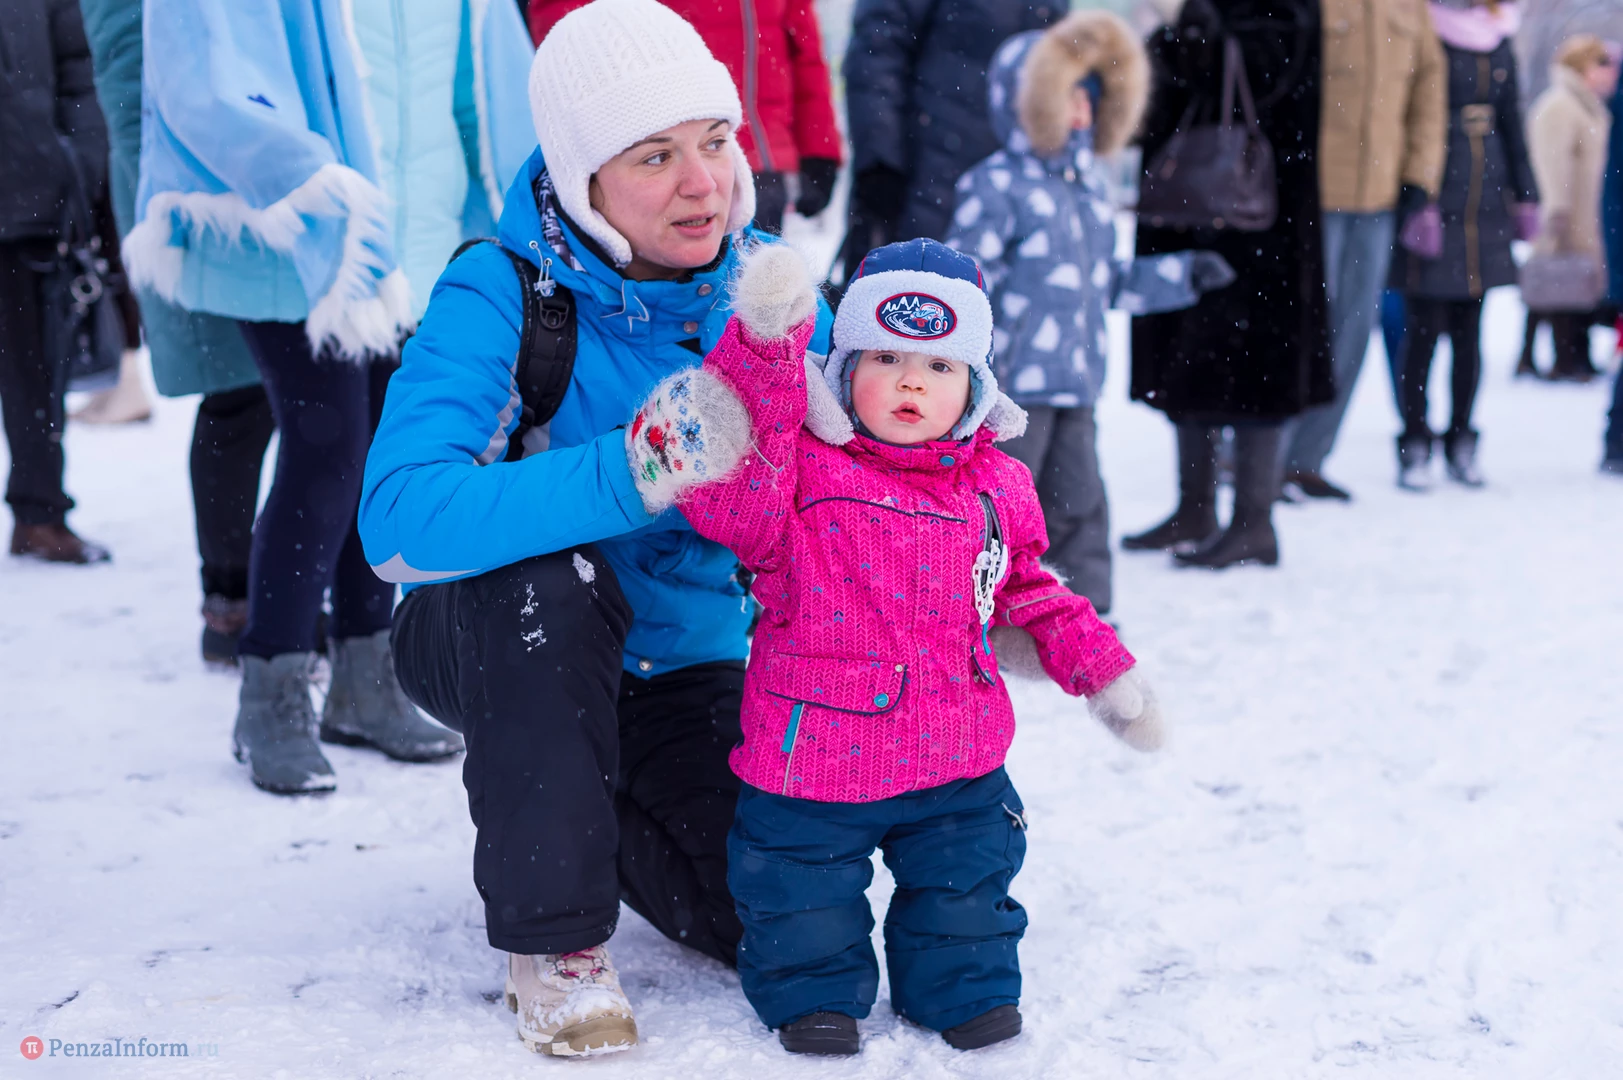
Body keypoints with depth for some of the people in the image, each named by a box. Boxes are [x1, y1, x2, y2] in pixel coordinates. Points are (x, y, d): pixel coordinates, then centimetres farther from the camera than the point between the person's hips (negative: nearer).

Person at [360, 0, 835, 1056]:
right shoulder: (501, 294, -24)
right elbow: (398, 522, -38)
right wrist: (628, 475, -47)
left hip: (684, 660, 4)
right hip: (499, 640, -3)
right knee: (559, 575, -38)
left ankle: (605, 817, 21)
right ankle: (551, 932, -19)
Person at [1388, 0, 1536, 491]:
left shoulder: (1500, 47, 13)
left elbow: (1511, 126, 20)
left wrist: (1525, 195, 17)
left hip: (1485, 207, 5)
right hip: (1434, 208, -5)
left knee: (1469, 331, 9)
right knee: (1425, 327, -3)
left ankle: (1461, 444, 18)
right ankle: (1415, 447, 6)